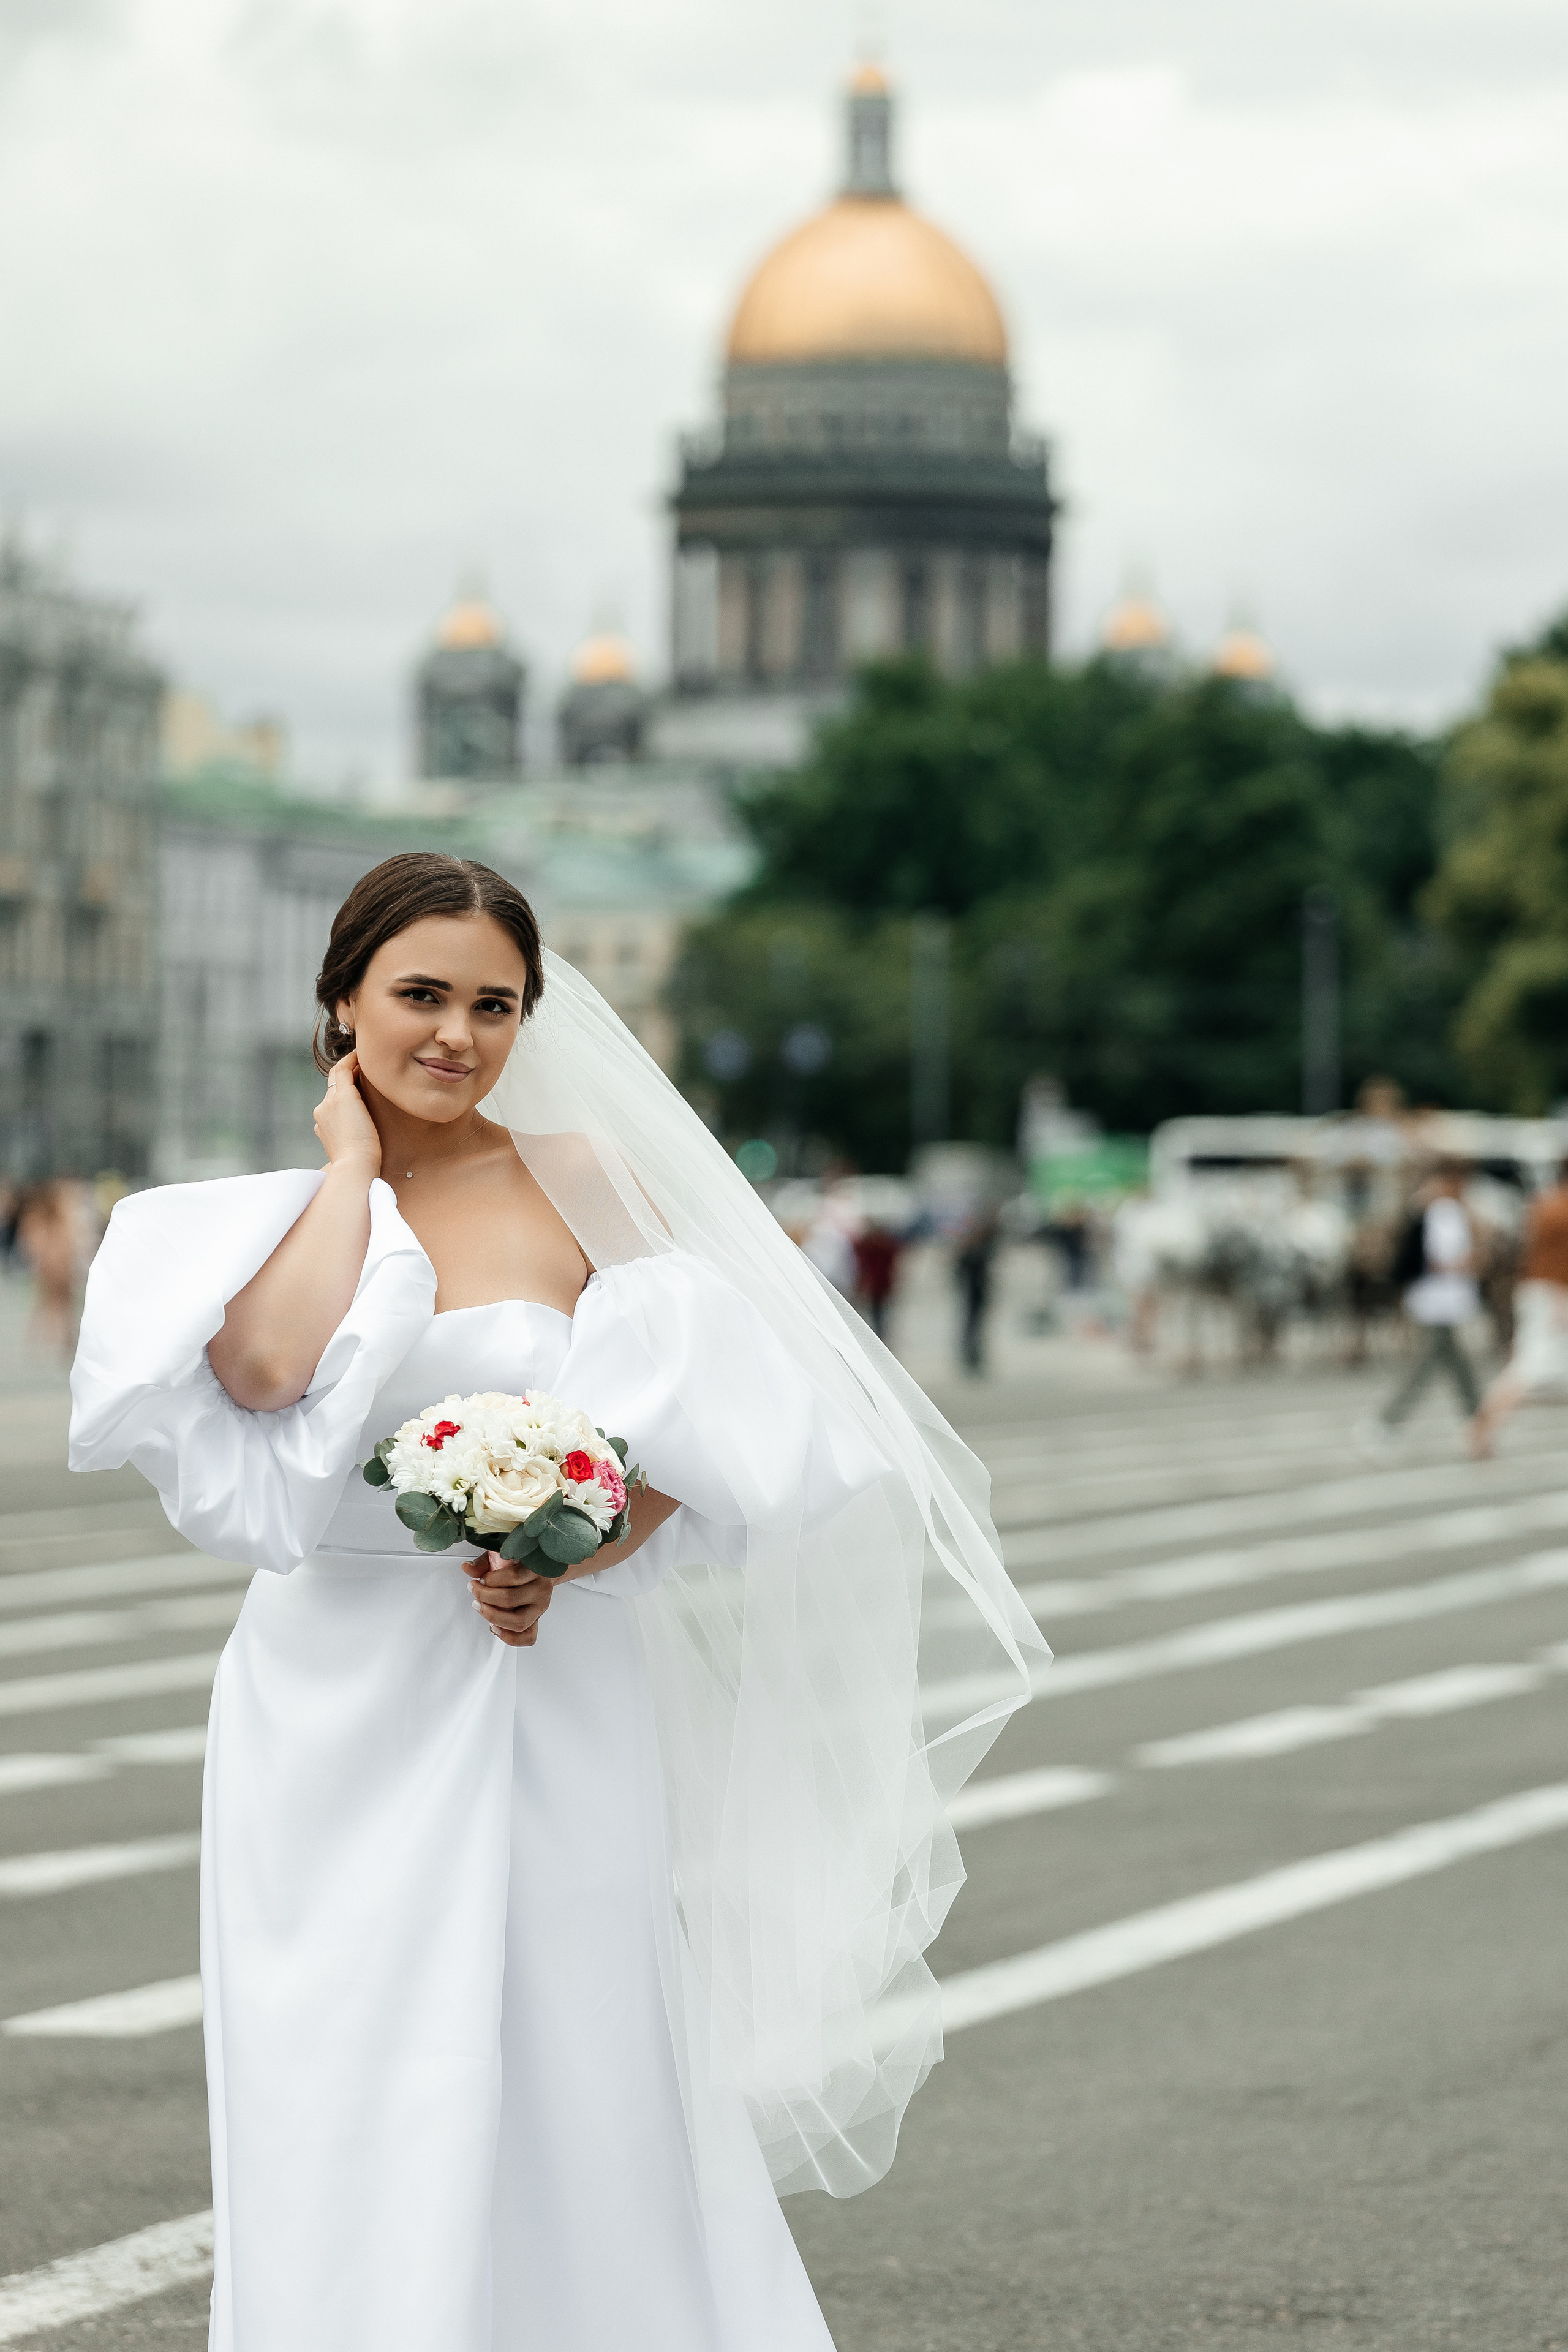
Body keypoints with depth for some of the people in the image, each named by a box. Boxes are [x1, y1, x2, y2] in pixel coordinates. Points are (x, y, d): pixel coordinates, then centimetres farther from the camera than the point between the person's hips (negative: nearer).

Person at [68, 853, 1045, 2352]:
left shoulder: (586, 1186, 1)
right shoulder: (284, 1215, 4)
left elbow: (693, 1435, -2)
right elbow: (264, 1369, -18)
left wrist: (565, 1557, -19)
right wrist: (354, 1157, -7)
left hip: (548, 1708, -1)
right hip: (335, 1712, 1)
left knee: (568, 2111, 0)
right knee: (344, 2125, 2)